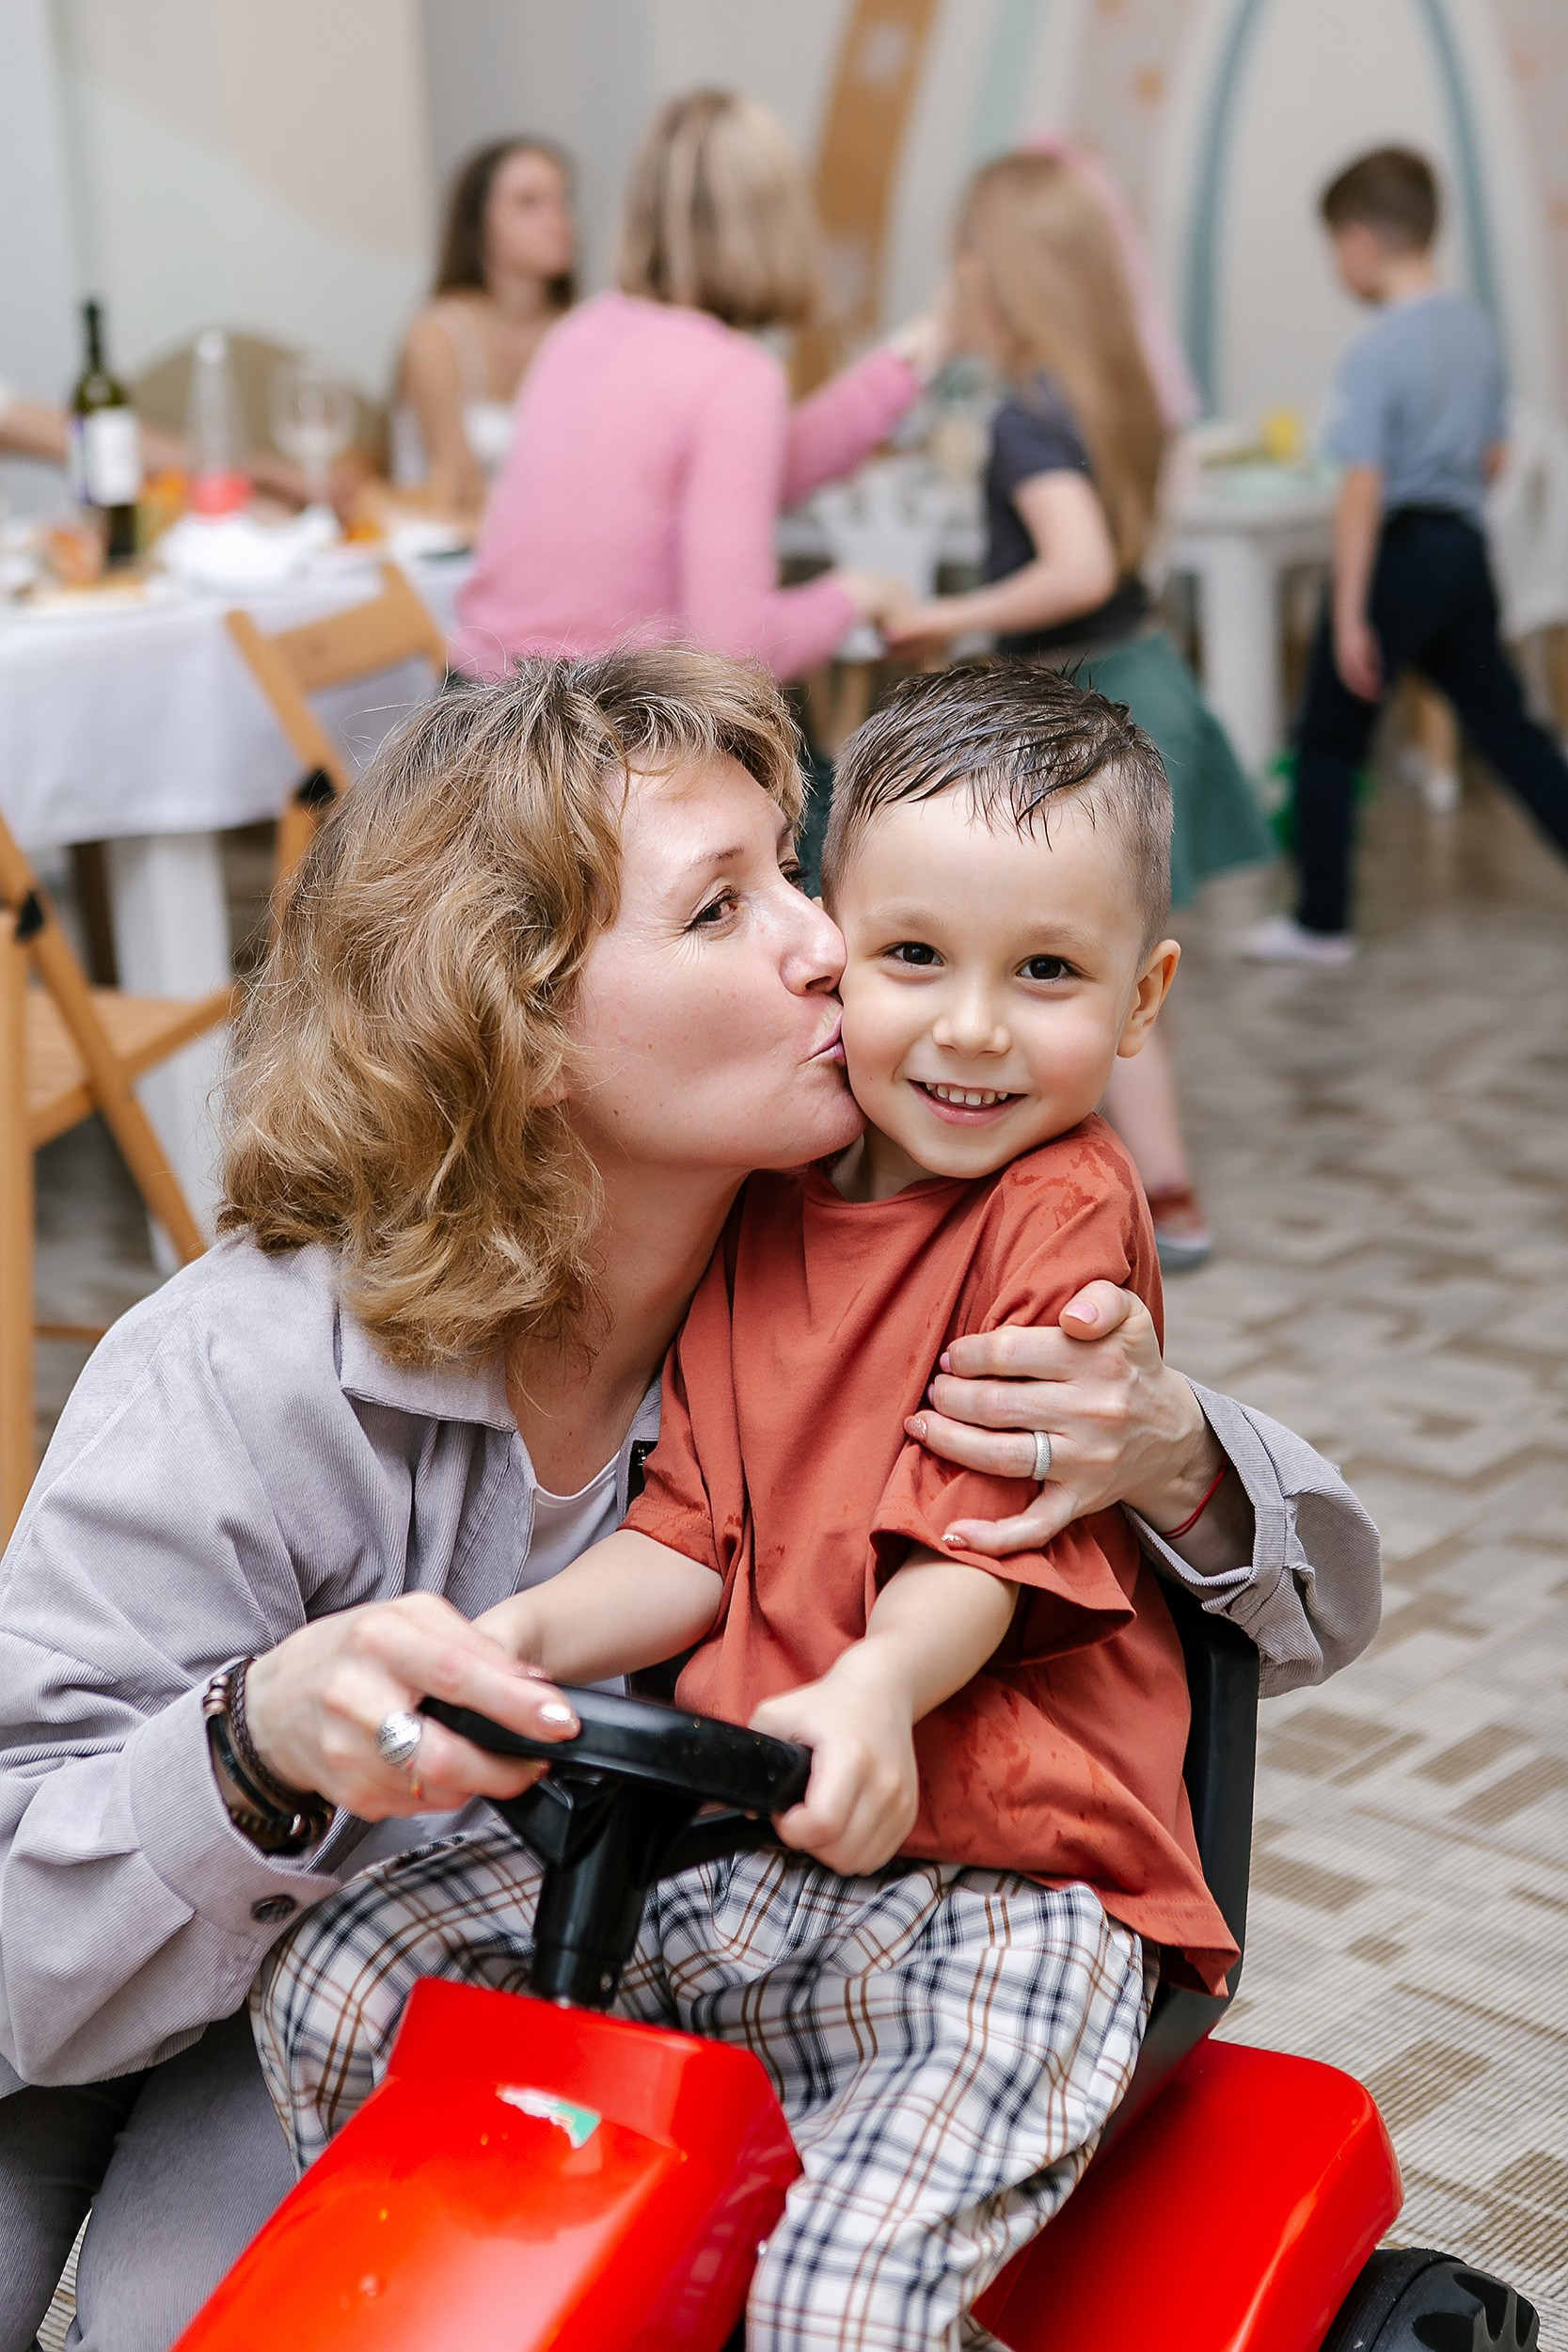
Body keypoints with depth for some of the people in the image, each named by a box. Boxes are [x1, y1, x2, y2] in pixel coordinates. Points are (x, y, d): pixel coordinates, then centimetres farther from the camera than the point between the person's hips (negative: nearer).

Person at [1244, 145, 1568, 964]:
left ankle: (1321, 923, 13)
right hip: (1465, 548, 7)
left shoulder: (1374, 353, -18)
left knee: (1327, 742, 6)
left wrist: (1350, 614, -19)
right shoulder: (1476, 326, 5)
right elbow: (1493, 453, 13)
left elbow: (1363, 489, -21)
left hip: (1396, 555, -7)